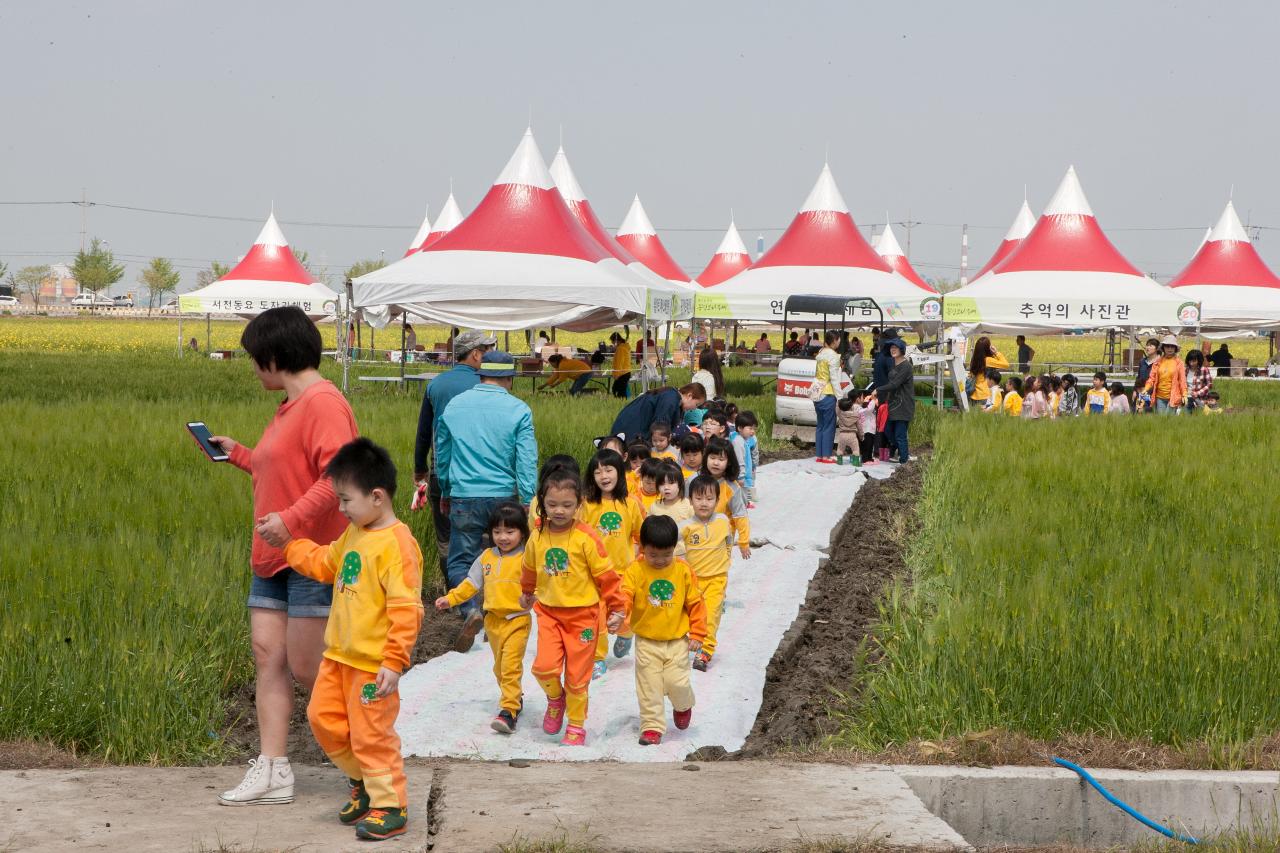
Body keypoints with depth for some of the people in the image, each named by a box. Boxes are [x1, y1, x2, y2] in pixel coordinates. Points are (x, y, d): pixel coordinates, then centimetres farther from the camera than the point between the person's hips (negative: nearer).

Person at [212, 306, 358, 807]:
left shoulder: (324, 403, -16)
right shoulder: (290, 406, 17)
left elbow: (335, 478, -26)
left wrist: (290, 519, -31)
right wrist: (237, 454, 31)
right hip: (273, 558, 10)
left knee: (307, 668, -5)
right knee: (267, 656, 6)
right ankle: (272, 771, 10)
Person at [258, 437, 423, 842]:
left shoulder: (397, 544, -21)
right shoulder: (355, 533, 8)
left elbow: (406, 609, -24)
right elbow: (325, 563, 28)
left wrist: (394, 662, -25)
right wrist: (287, 543, 23)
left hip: (372, 664, -9)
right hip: (339, 655, 9)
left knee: (372, 736, -1)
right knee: (324, 718, 16)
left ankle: (390, 807, 14)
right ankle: (362, 782, 34)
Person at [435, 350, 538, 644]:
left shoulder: (454, 405, 4)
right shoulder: (518, 410, -4)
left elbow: (442, 454, 15)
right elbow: (527, 462, -8)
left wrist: (445, 493, 29)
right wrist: (529, 503, -4)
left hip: (464, 498, 0)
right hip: (503, 496, 0)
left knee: (459, 562, 6)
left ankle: (472, 609, -18)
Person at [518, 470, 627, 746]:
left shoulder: (585, 537, -13)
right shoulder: (537, 537, -1)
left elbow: (605, 574, -6)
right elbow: (530, 568, 20)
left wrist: (616, 608, -2)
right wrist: (527, 593, 36)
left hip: (582, 613, -3)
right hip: (548, 611, 3)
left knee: (577, 676, 3)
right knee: (544, 666, -14)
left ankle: (576, 725, 21)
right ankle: (555, 699, 18)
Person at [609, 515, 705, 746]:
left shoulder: (683, 570, -5)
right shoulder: (635, 570, -9)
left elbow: (695, 603, 2)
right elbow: (625, 594, -20)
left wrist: (697, 633, 1)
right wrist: (620, 614, -41)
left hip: (677, 640, 0)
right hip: (647, 641, 0)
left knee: (677, 682, -3)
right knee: (649, 686, 0)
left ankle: (683, 706, 30)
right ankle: (652, 726, 13)